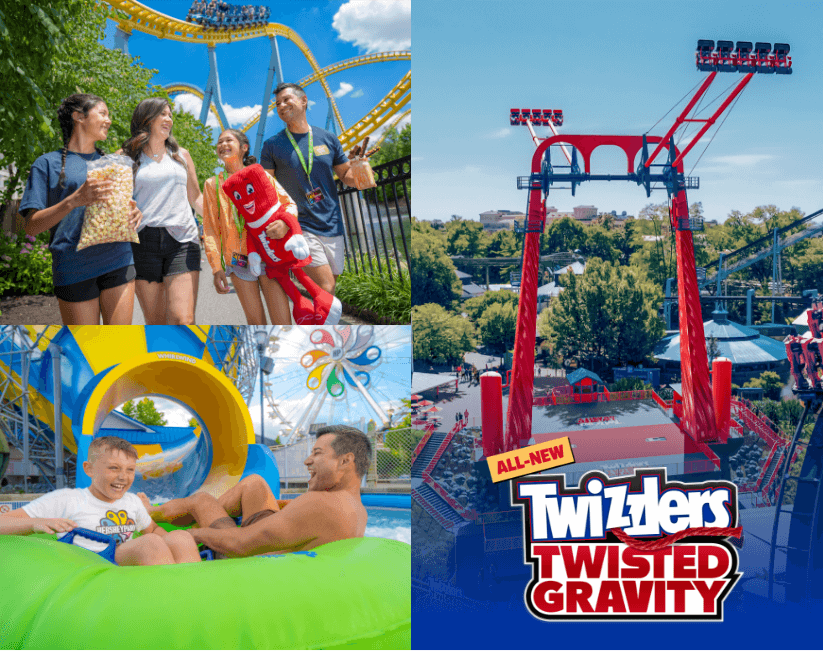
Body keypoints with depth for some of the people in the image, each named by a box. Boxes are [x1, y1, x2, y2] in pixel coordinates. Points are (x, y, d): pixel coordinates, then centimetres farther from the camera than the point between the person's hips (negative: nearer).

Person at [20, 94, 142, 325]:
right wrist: (75, 200, -19)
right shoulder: (48, 163, 4)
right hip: (74, 269, -3)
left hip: (118, 261, 3)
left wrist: (135, 214, -2)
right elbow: (32, 226, -3)